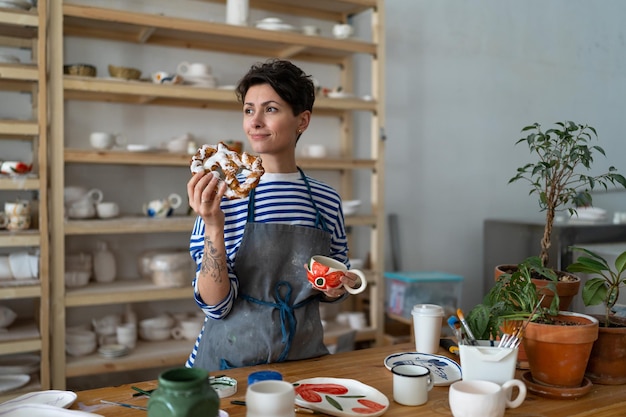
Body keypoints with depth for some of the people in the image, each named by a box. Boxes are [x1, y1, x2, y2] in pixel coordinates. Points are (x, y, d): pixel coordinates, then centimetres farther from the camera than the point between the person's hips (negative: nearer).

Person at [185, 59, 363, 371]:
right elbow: (216, 305, -10)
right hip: (231, 360, -2)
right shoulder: (225, 195, -8)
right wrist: (213, 227, -21)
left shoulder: (326, 199, 1)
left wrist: (334, 288, -6)